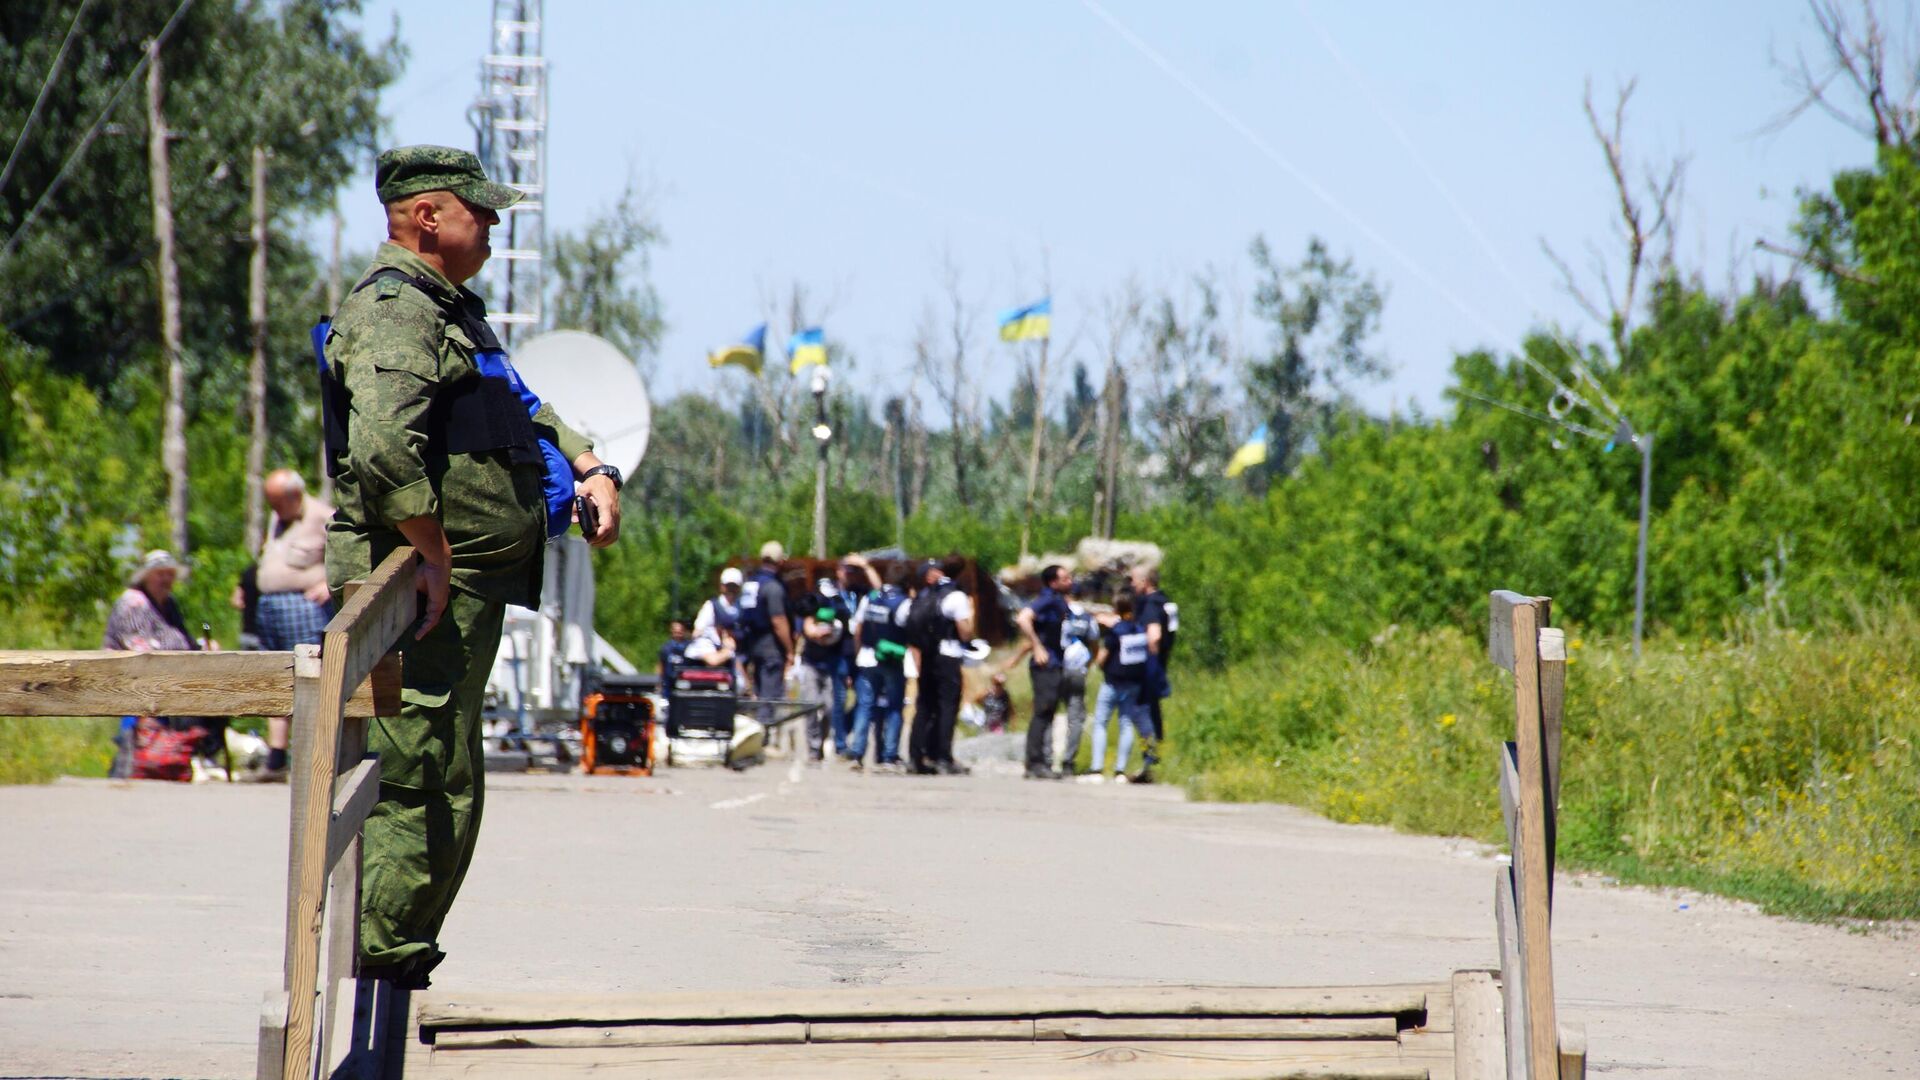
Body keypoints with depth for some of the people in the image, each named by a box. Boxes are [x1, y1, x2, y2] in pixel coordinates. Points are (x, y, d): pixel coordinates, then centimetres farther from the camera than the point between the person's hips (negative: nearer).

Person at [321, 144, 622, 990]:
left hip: (467, 588, 11)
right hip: (425, 588, -11)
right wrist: (434, 555, -24)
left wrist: (591, 468, 15)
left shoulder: (446, 310, 22)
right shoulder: (393, 313, -13)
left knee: (446, 790, 14)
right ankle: (381, 972, -8)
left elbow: (522, 414, 33)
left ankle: (400, 967, 20)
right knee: (426, 786, -10)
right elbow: (383, 449, -29)